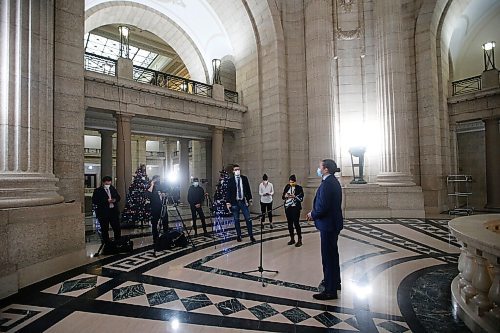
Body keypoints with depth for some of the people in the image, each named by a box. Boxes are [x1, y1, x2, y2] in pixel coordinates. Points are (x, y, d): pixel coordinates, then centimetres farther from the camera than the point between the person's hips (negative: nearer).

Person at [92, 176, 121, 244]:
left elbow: (118, 197, 13)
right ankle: (107, 243, 21)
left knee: (117, 228, 8)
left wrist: (115, 200, -10)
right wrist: (106, 201, -21)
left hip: (114, 211, 4)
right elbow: (94, 201, -14)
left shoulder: (113, 188, 9)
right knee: (105, 230, 7)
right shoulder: (97, 191, -6)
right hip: (103, 213, -4)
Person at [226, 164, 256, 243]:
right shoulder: (231, 180, -2)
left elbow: (248, 189, 8)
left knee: (248, 219, -1)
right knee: (236, 220, 7)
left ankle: (251, 236, 7)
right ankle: (238, 235, 19)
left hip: (243, 201, 1)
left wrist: (249, 199, 8)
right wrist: (228, 202, -8)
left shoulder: (244, 178, 4)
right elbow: (228, 192, -3)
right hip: (235, 202, -1)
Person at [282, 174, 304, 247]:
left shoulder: (299, 188, -4)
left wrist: (294, 196, -21)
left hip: (295, 208, -4)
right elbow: (283, 197, 10)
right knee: (290, 223, 9)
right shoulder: (287, 187, 7)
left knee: (296, 223, -6)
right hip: (287, 207, 5)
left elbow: (301, 198, -7)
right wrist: (285, 196, -11)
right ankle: (292, 239, 22)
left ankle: (299, 240, 5)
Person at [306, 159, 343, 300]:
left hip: (328, 225, -10)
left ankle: (330, 291, 14)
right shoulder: (333, 181, 9)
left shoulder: (327, 184, -23)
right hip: (334, 223, 10)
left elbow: (322, 207, -26)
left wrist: (312, 214, -9)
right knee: (332, 253, 24)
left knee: (328, 256, 1)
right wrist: (314, 213, 8)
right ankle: (334, 281, 42)